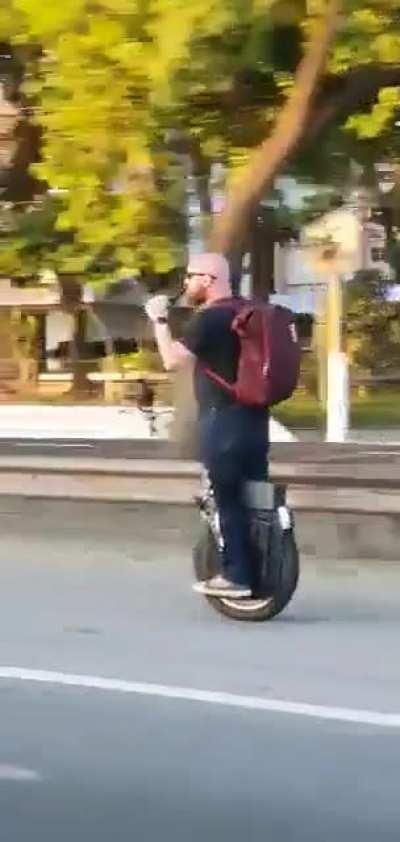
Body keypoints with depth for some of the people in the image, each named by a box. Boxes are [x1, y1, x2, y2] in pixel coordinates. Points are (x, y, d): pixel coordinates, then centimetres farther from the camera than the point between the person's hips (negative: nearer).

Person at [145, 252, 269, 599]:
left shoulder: (210, 318, -13)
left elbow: (172, 359, -15)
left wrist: (159, 319, -7)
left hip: (223, 419, -8)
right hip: (254, 416, 8)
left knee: (228, 497, -4)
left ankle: (236, 575, -3)